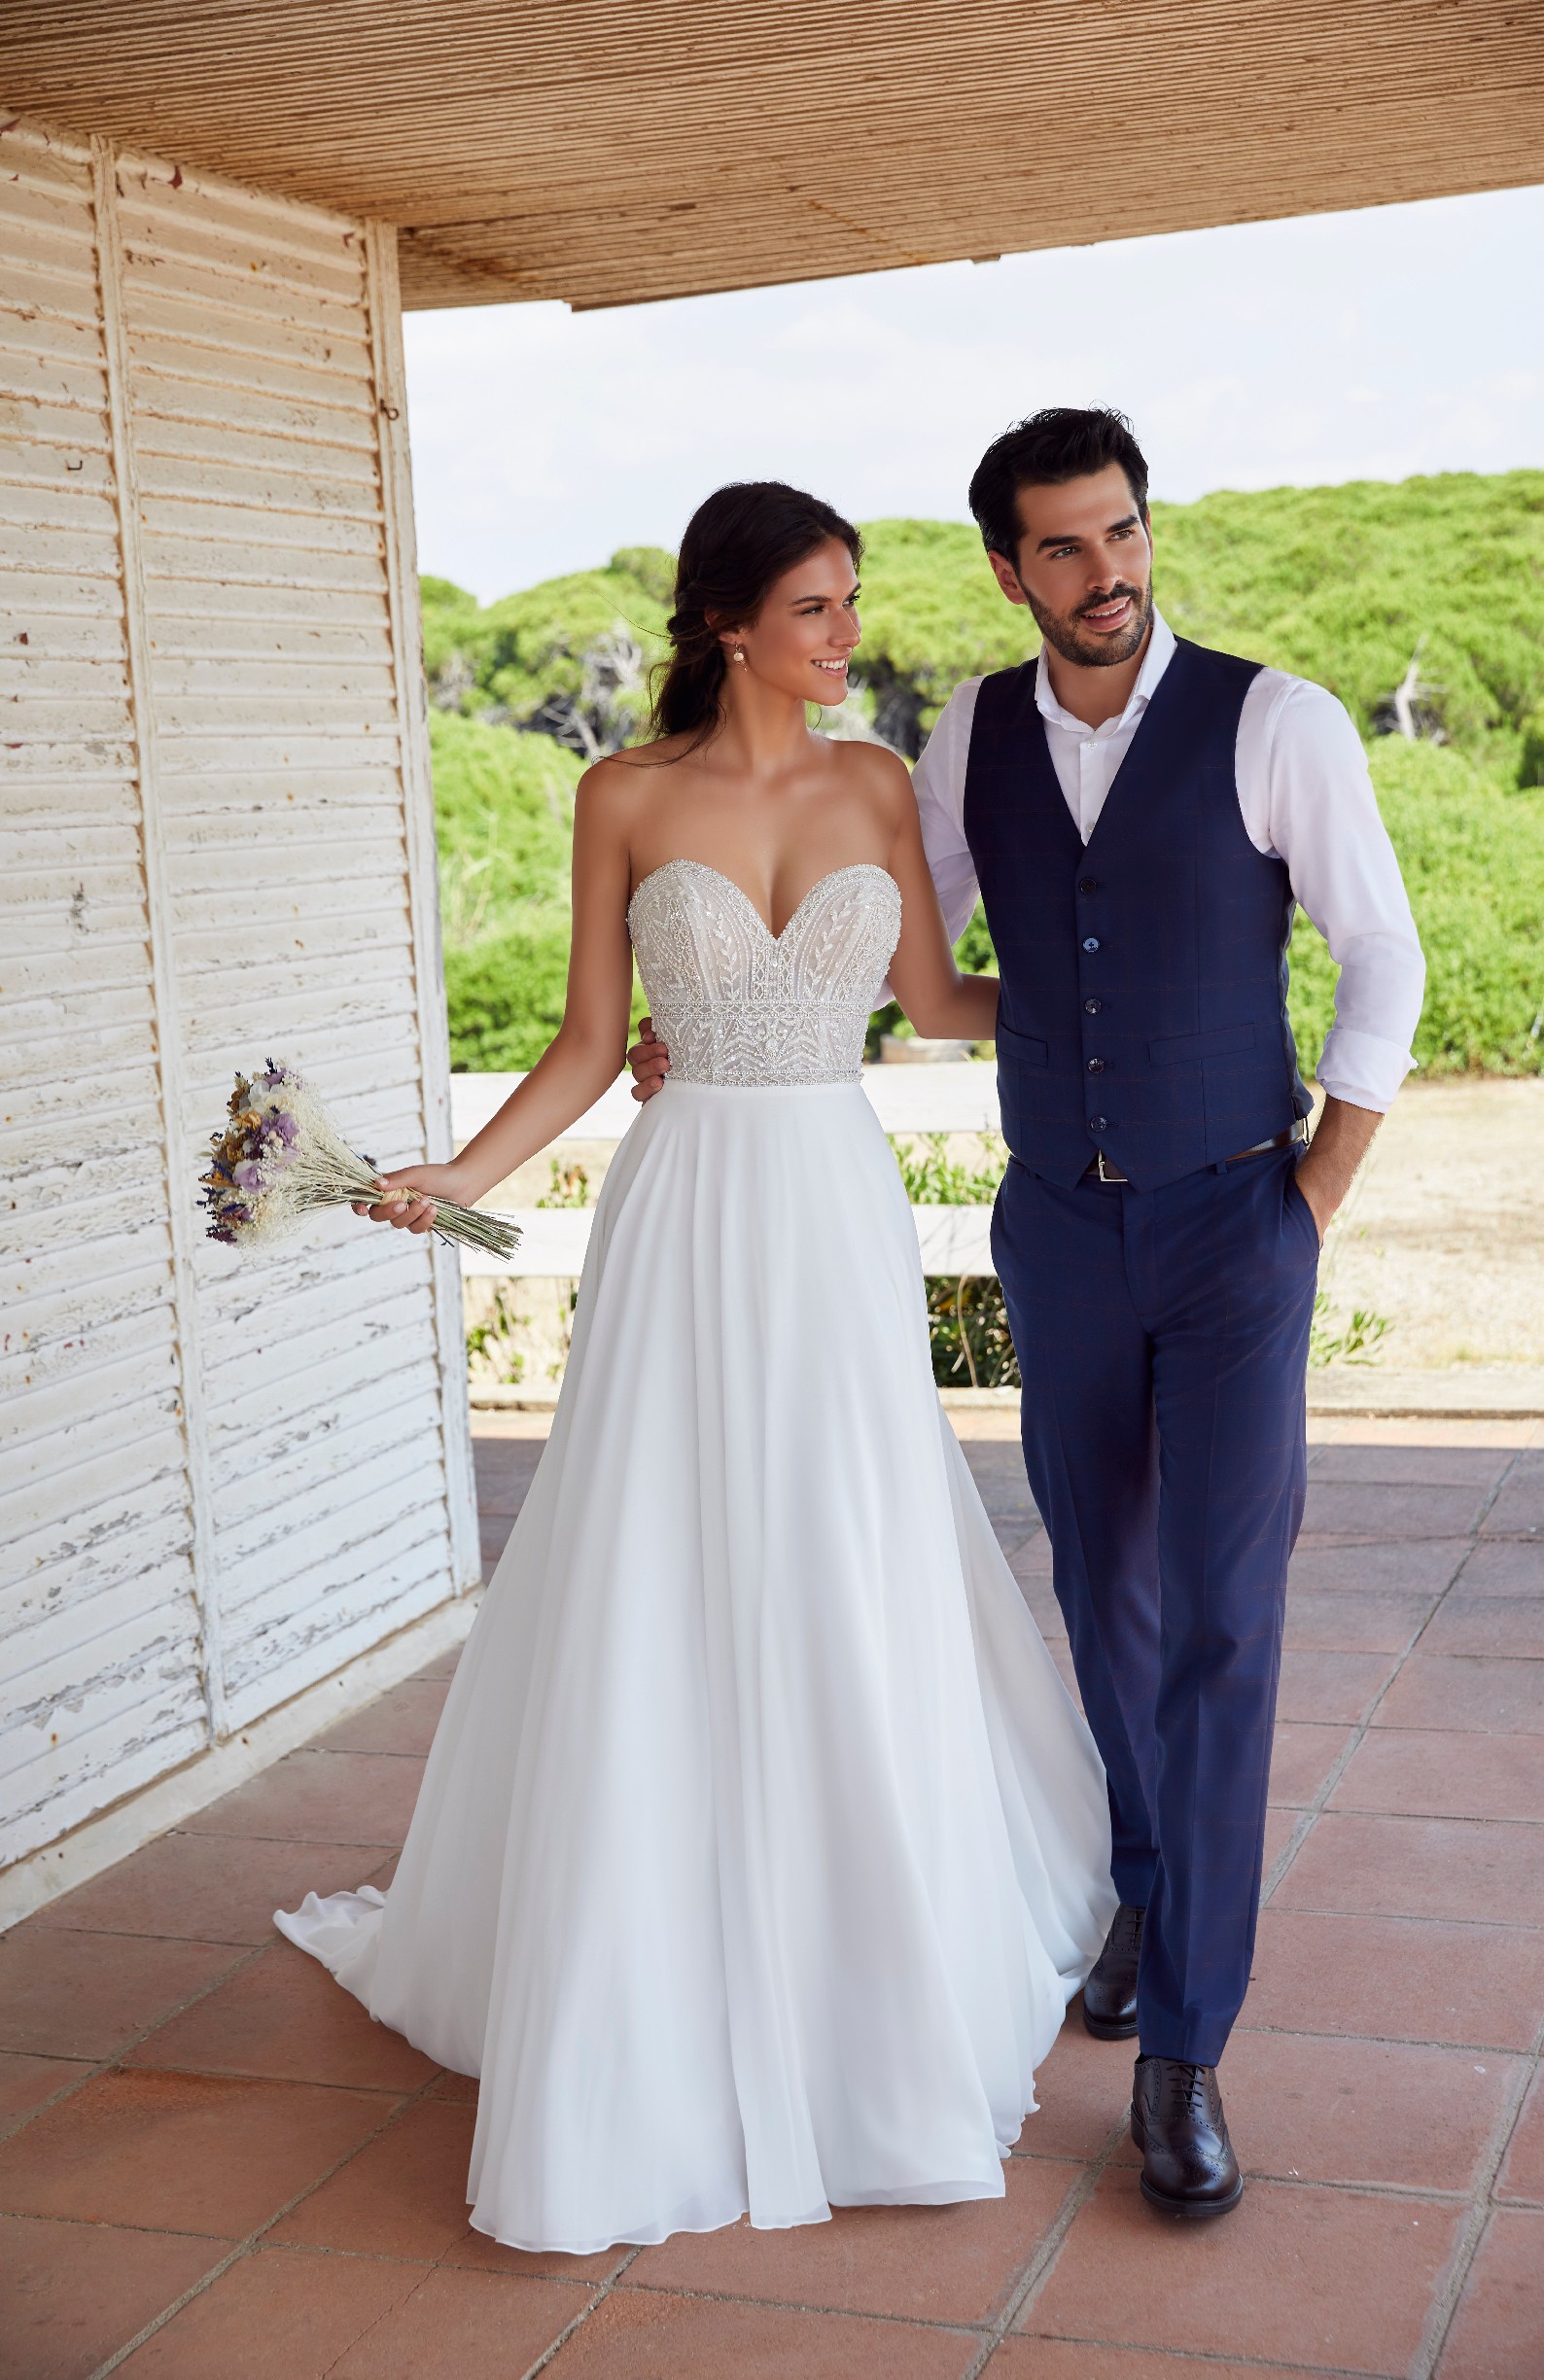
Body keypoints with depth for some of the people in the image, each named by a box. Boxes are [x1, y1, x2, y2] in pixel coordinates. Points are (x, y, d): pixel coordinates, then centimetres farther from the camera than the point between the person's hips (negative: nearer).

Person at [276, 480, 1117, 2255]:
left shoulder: (874, 784, 5)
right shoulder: (626, 799, -1)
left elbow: (936, 997, 10)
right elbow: (591, 1041, 2)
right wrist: (465, 1173, -9)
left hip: (839, 1216, 2)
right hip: (686, 1213, -2)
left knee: (857, 1608, 8)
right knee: (660, 1611, 2)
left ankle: (886, 1970, 28)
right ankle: (650, 2007, 19)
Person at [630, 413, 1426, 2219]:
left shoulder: (1274, 724, -11)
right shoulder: (976, 733, 1)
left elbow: (1383, 964, -4)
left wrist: (1315, 1200, -5)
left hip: (1234, 1227, -3)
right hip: (1058, 1228, 4)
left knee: (1222, 1616, -8)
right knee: (1104, 1595, 14)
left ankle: (1180, 2044, 0)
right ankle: (1151, 1890, 38)